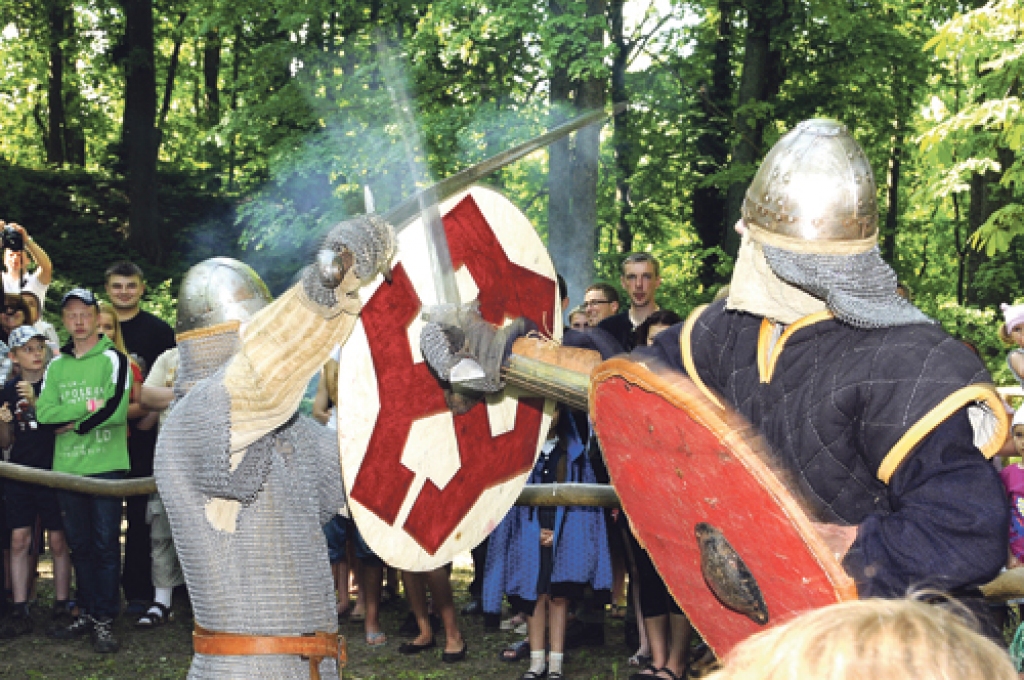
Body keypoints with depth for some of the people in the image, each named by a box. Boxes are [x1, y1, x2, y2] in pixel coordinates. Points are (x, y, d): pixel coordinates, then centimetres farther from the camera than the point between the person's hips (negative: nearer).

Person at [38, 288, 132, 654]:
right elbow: (44, 412, -2)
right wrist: (89, 406, -13)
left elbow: (117, 410, -15)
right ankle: (86, 613, 20)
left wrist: (75, 424, -8)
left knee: (106, 544, -2)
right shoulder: (56, 365, 13)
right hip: (67, 466, 5)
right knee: (79, 544, 11)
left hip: (106, 465, -5)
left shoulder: (113, 359, -2)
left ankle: (105, 620, 2)